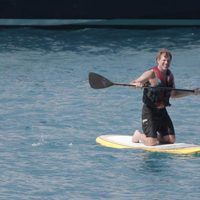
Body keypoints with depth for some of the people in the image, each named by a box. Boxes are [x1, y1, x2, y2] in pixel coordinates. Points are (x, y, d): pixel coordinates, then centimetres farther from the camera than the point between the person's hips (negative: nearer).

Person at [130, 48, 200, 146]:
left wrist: (192, 92, 14)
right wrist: (137, 84, -37)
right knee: (152, 143, -13)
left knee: (171, 140, 0)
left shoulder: (170, 75, 7)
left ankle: (148, 137, 23)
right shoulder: (151, 74, -13)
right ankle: (138, 135, 20)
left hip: (162, 111, 7)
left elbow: (173, 94, 20)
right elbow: (131, 84, -12)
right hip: (149, 111, -7)